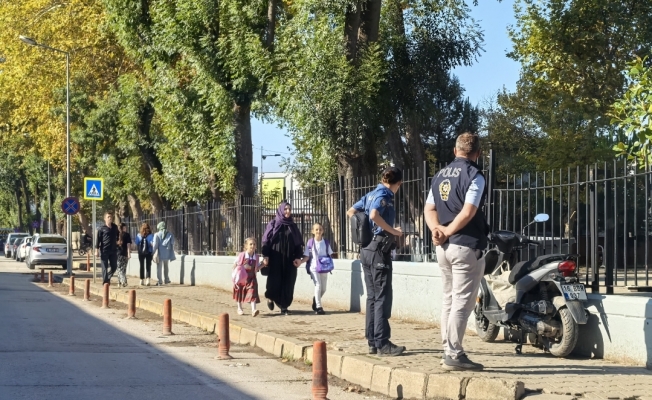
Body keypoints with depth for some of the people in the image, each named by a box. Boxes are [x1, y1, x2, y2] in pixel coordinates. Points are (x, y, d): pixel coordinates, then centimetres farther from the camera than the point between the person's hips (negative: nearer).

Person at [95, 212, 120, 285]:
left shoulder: (115, 227, 9)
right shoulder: (102, 229, -4)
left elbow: (118, 234, 30)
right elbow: (98, 240, -5)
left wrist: (117, 240, 16)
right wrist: (97, 250, -9)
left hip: (113, 251, 4)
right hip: (104, 251, -4)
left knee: (114, 266, 8)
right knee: (105, 267, -2)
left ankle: (108, 277, 30)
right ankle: (105, 281, 2)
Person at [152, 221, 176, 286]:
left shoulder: (157, 235, -6)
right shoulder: (170, 235, 3)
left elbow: (155, 245, -8)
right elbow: (172, 245, 4)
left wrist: (153, 253, -1)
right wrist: (171, 256, 8)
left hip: (159, 254, -3)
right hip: (167, 254, 3)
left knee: (159, 268, 3)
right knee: (166, 267, 20)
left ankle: (160, 281, 0)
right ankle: (167, 280, 28)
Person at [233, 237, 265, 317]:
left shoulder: (256, 257, -1)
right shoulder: (241, 255, -11)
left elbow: (256, 268, 9)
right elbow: (235, 265, -1)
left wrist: (263, 264, -4)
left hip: (251, 278, 1)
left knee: (252, 293, -15)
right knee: (240, 293, 13)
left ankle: (253, 310, -22)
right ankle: (239, 308, 33)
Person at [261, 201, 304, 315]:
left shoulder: (293, 226, 10)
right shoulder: (273, 224, 2)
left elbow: (298, 243, 9)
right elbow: (266, 240, -1)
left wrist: (298, 257, -2)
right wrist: (266, 256, -11)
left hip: (289, 259, 3)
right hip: (275, 258, -3)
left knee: (288, 283, -2)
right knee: (275, 280, -5)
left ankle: (284, 307, 3)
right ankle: (270, 297, 25)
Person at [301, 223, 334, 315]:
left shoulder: (326, 242, 4)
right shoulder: (310, 242, -3)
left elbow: (330, 255, 11)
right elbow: (307, 257, -2)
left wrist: (330, 262, -6)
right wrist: (300, 262, -16)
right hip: (314, 268, -3)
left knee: (323, 289, 7)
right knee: (318, 286, -15)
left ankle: (315, 299, 36)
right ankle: (318, 307, -10)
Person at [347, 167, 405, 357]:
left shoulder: (371, 194, 13)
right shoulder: (384, 195, -11)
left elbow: (350, 212, 21)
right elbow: (374, 215, -29)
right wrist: (393, 231, -20)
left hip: (366, 249, 9)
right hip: (379, 249, -9)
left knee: (372, 297, 11)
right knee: (383, 298, -7)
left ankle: (373, 342, 13)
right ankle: (382, 343, -9)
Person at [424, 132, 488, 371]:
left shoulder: (440, 176, 14)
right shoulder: (474, 175, -10)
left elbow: (429, 210, 11)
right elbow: (468, 212, -19)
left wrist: (438, 230, -4)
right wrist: (448, 232, -10)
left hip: (444, 247, 8)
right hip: (466, 246, -8)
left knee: (449, 300, 13)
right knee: (462, 302, -6)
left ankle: (449, 351, 15)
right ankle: (454, 356, -8)